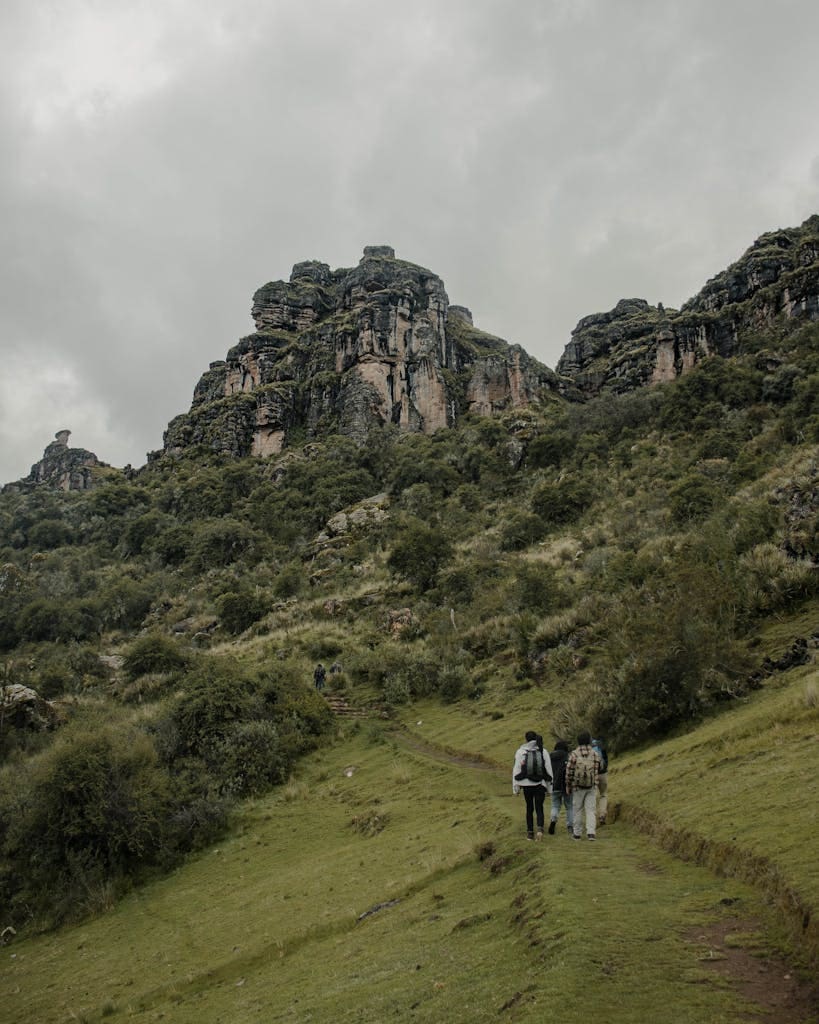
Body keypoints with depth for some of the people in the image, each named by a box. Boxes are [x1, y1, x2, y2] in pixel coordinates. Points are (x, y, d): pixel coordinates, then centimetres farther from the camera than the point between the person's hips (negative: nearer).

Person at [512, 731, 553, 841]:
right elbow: (549, 770, 1)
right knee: (539, 808, 6)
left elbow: (516, 770, -2)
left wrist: (515, 788, 4)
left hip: (527, 784, 0)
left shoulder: (520, 752, -3)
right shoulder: (544, 751, -1)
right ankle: (540, 829, -17)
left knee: (529, 808, 16)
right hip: (540, 784, 0)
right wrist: (549, 787, 9)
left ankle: (530, 832, 19)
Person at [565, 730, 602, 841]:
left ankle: (577, 833, 12)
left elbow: (569, 771, -7)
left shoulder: (574, 754, -8)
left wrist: (568, 786, 4)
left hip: (577, 787, -1)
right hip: (592, 786, 1)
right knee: (591, 809, 5)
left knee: (577, 810, 8)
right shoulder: (595, 754, 0)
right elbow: (598, 770, 9)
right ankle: (591, 833, -5)